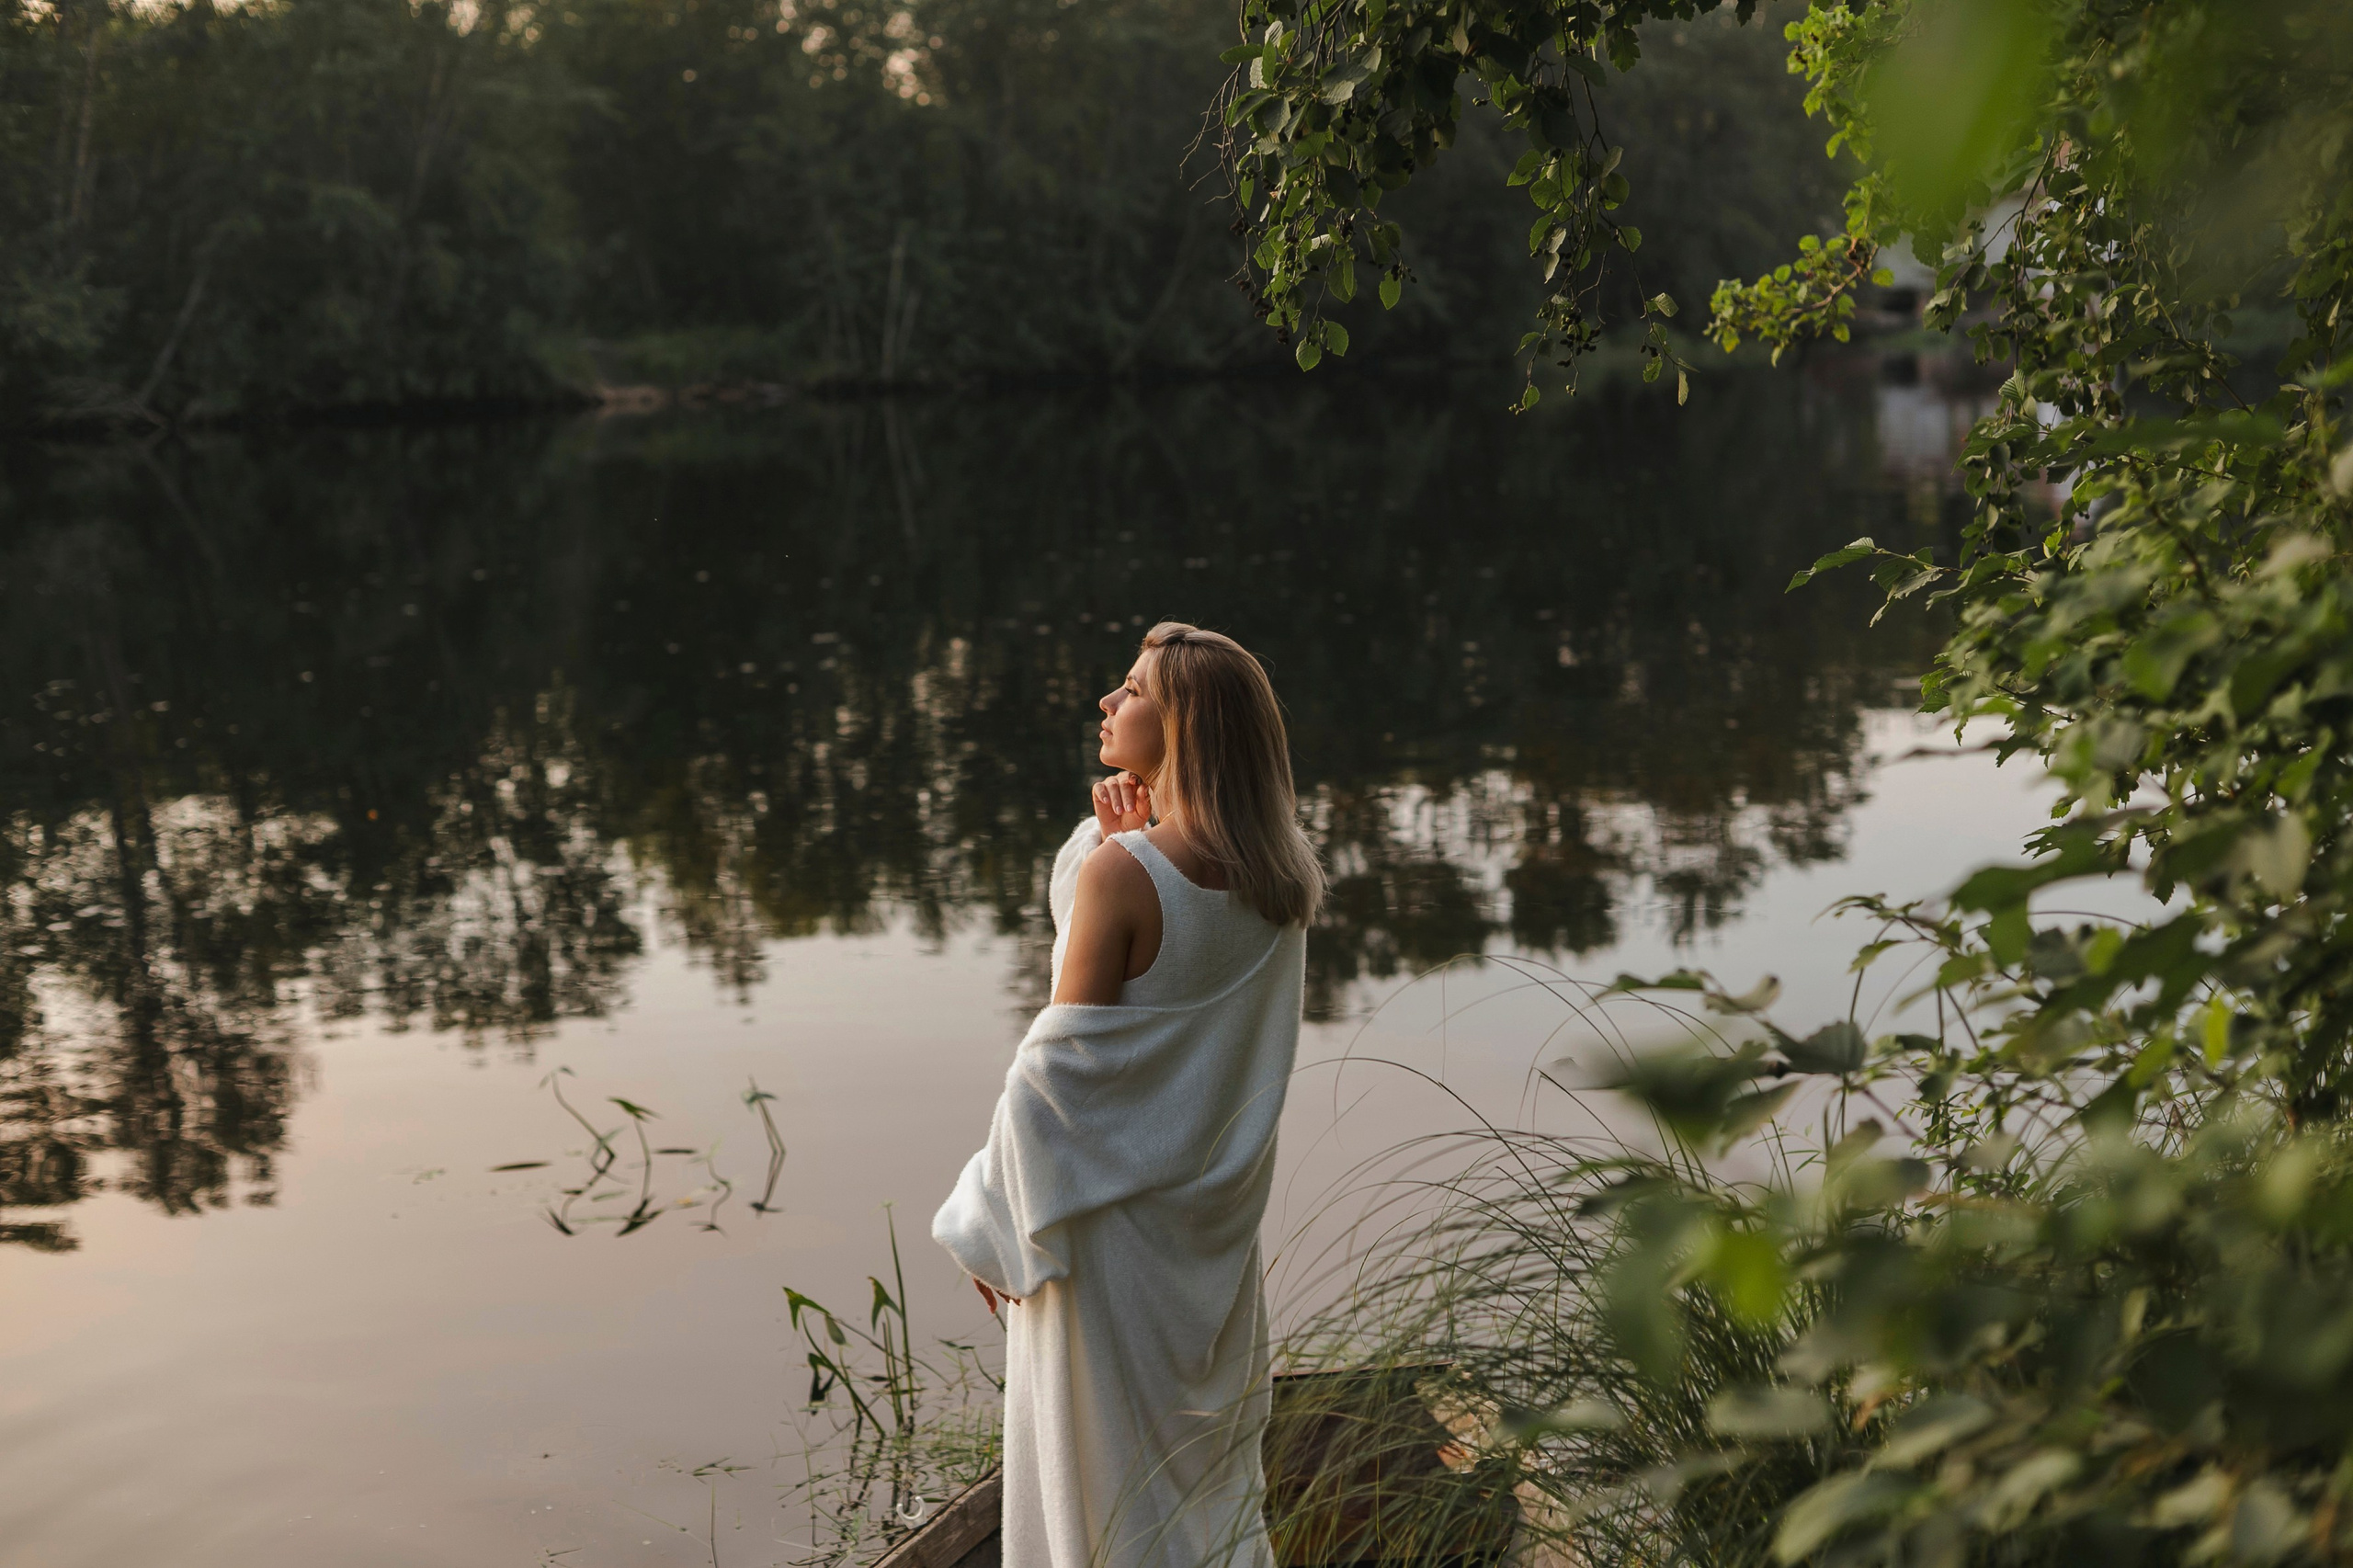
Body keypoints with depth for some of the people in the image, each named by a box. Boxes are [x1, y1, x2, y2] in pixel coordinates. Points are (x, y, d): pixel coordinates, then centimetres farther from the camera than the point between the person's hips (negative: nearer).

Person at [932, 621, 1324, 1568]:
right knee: (1207, 1462, 22)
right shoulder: (1280, 876, -3)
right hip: (1218, 1215, 7)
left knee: (1110, 1466, 9)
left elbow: (1067, 1064, -20)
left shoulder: (1123, 872, -23)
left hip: (1113, 1208, -7)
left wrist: (994, 1225, -10)